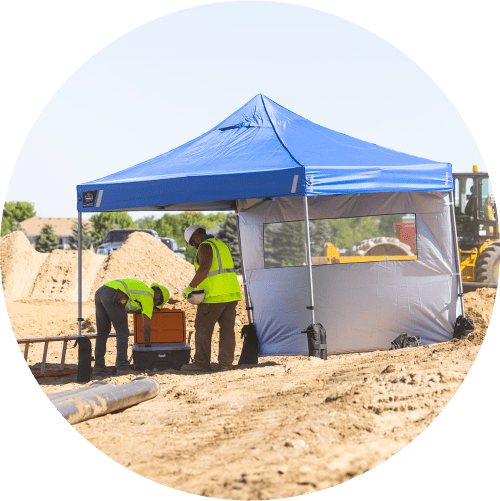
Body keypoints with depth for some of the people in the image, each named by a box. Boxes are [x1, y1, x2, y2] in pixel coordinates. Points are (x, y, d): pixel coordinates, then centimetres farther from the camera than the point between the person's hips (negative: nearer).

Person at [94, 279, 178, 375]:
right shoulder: (148, 298, 11)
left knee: (103, 332, 18)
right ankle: (122, 366, 3)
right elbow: (146, 327, 11)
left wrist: (166, 301, 61)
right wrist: (148, 345, 22)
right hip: (112, 298, -8)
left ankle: (99, 366, 18)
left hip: (100, 292, 8)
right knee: (122, 332, 6)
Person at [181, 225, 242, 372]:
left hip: (214, 296, -8)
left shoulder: (205, 247, -10)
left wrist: (190, 287, -20)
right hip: (231, 293, 8)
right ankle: (225, 363, 5)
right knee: (227, 328, 7)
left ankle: (201, 363, 0)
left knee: (203, 328, 0)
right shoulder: (222, 245, 19)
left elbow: (204, 269, -26)